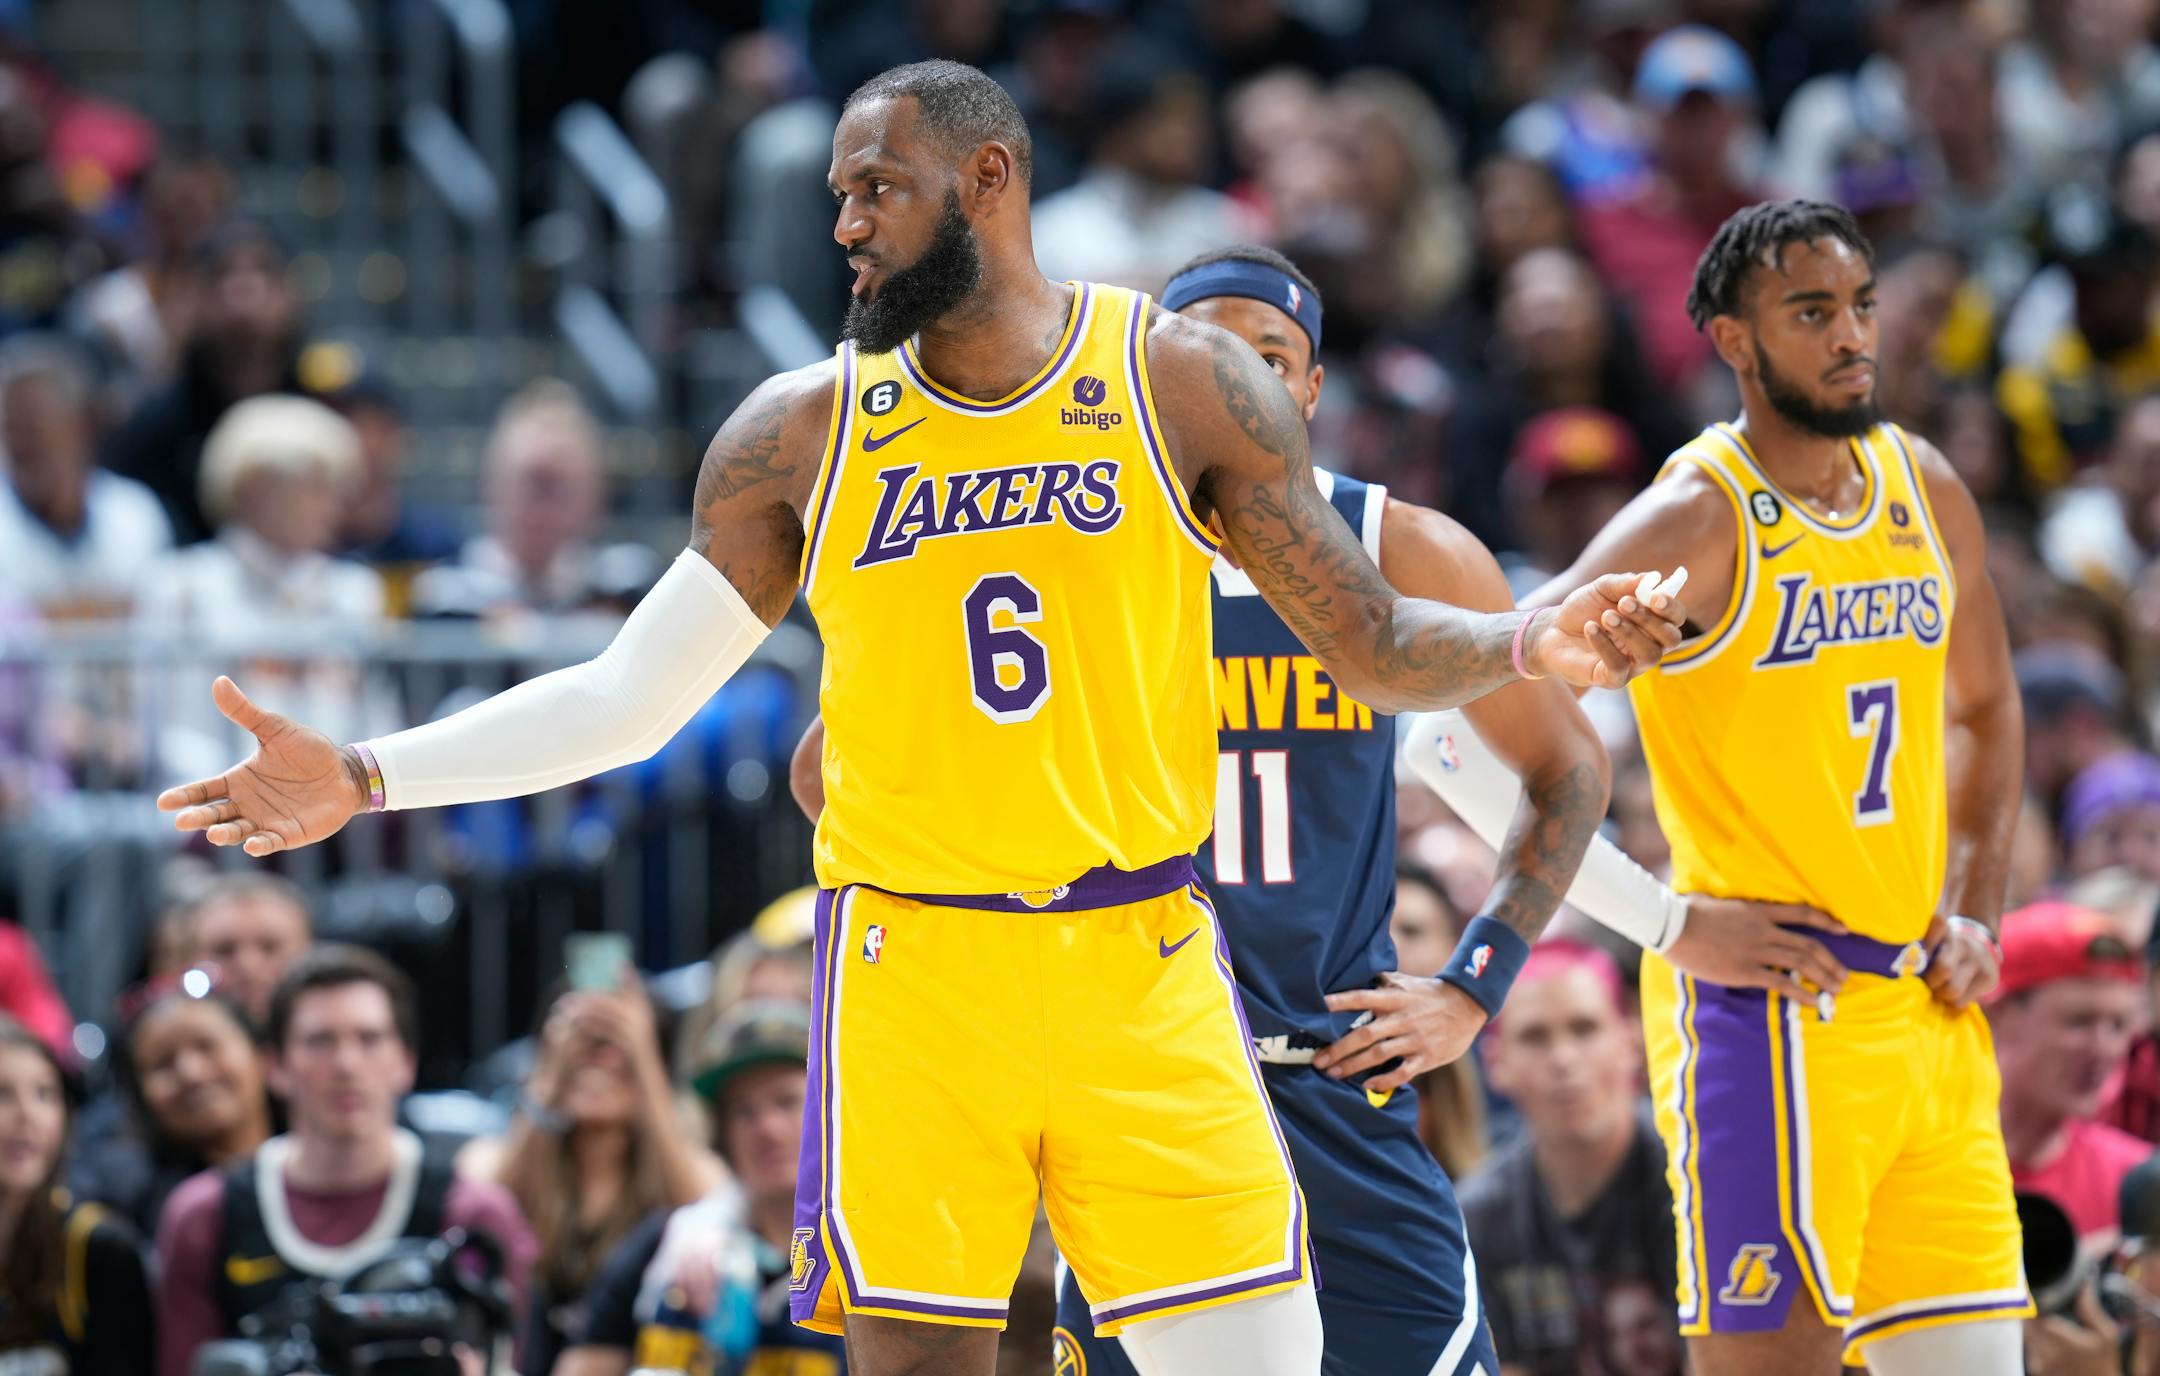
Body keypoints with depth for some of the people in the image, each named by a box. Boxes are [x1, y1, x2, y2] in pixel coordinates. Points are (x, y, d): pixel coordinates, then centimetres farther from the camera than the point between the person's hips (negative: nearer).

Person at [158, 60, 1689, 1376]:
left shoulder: (1182, 379, 2)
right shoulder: (803, 432, 5)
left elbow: (1379, 649, 4)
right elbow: (628, 697, 10)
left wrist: (1538, 645, -16)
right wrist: (366, 780, 2)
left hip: (1146, 964, -1)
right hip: (915, 968, 1)